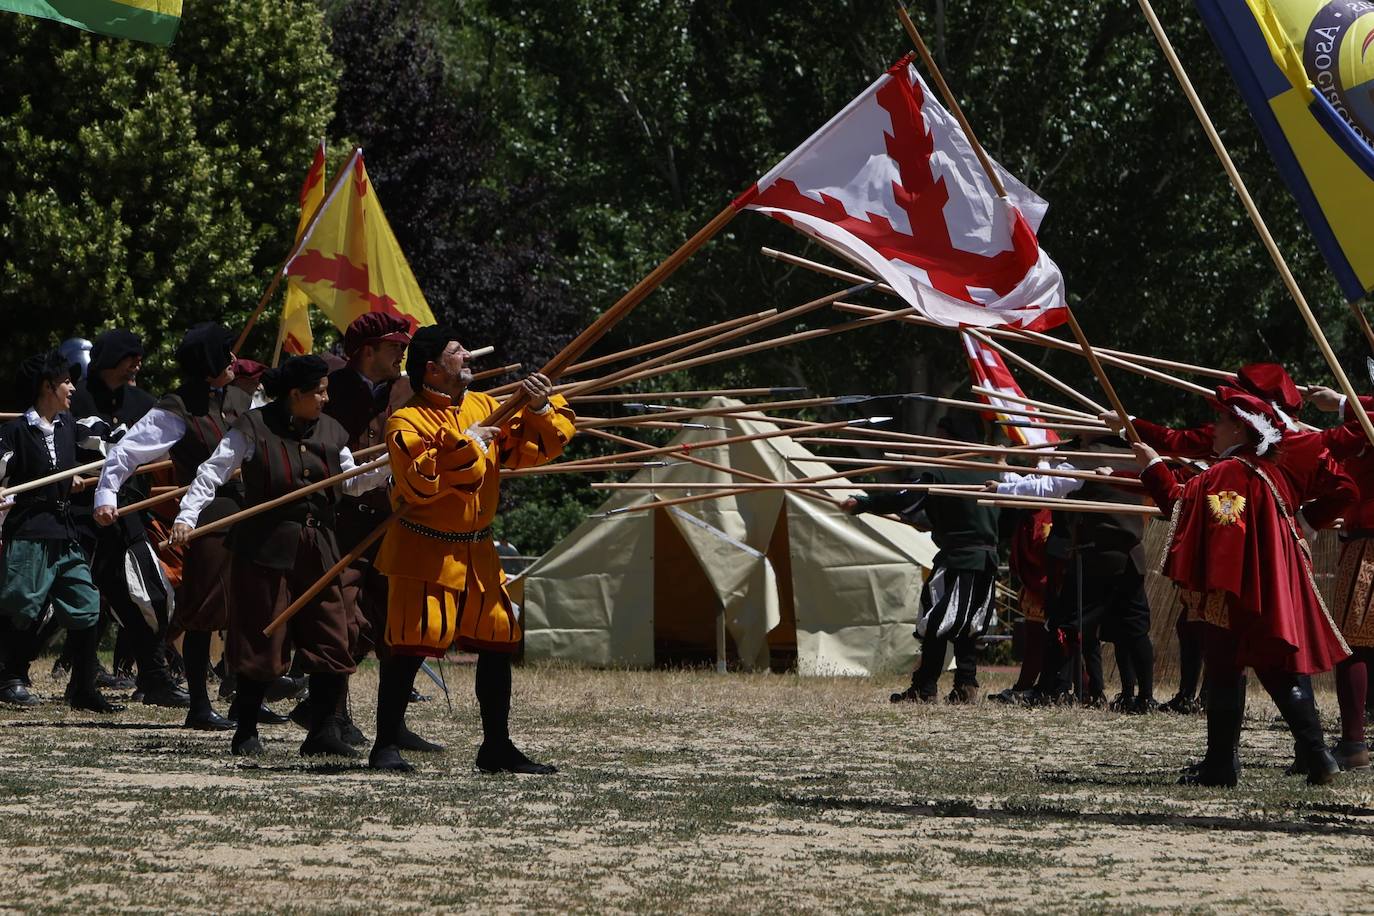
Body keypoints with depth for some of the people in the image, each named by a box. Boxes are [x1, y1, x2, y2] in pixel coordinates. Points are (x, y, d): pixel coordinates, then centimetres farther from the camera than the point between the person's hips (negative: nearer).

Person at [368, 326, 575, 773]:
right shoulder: (408, 421, -12)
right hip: (425, 551, -7)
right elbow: (420, 482, -27)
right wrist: (465, 443, -23)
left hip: (477, 552, 7)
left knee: (498, 641, 8)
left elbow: (535, 448, 11)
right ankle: (385, 745, -3)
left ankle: (497, 747, 18)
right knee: (410, 644, -12)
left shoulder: (484, 407, 9)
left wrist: (540, 410, -7)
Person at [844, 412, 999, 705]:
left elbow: (902, 500, -10)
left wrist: (861, 503, 2)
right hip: (987, 559, 7)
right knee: (967, 627, 13)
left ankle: (924, 688, -1)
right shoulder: (989, 474, 10)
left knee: (935, 625, -2)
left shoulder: (941, 475, -12)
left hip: (957, 560, -7)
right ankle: (966, 685, 7)